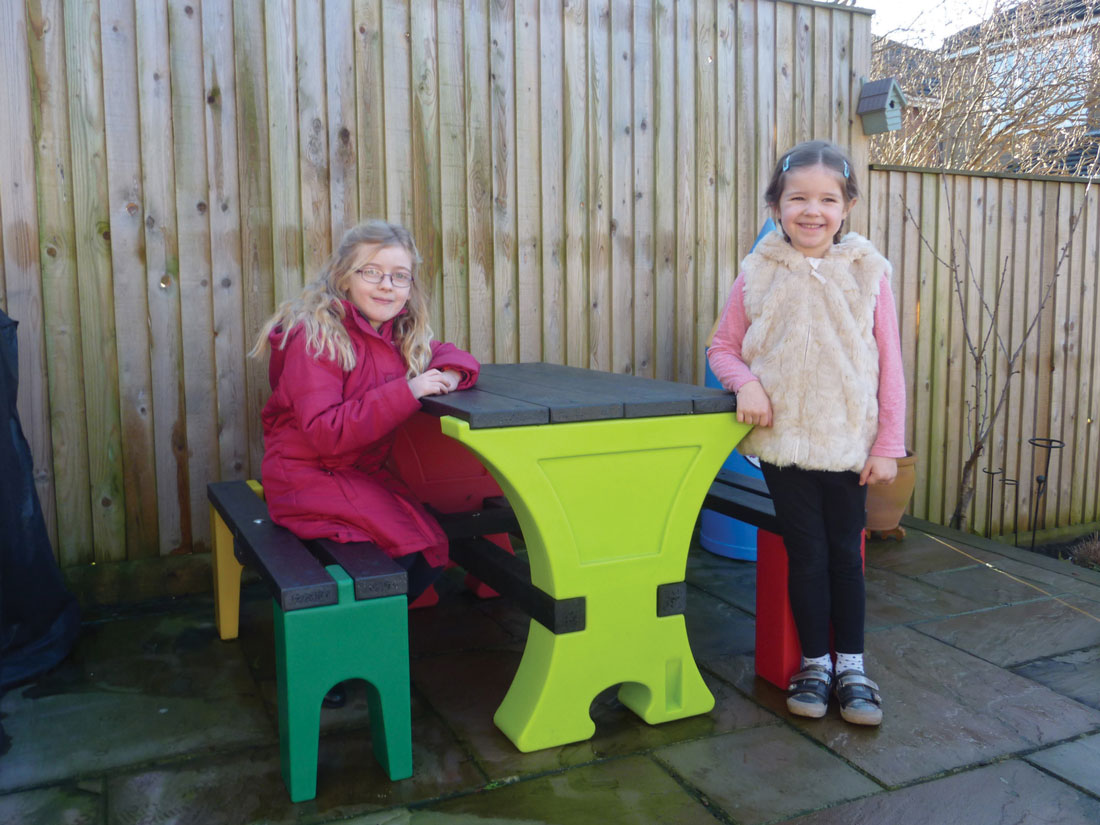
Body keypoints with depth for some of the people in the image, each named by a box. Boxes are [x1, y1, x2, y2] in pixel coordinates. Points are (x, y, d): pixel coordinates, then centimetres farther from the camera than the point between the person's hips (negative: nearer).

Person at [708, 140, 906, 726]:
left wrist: (888, 446, -3)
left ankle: (851, 665, 25)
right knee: (805, 552, 7)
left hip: (849, 442, 0)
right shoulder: (759, 274, -2)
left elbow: (889, 365, -1)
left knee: (845, 551, 10)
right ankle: (815, 663, 24)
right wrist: (745, 382, -15)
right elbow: (723, 347, 7)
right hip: (783, 441, 0)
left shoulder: (867, 273, -2)